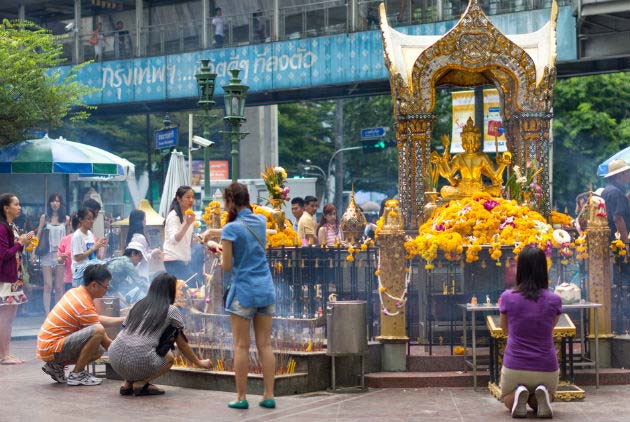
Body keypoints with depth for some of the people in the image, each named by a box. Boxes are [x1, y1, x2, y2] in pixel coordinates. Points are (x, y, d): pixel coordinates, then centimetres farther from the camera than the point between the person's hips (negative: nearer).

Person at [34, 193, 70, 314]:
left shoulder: (66, 219, 8)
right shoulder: (44, 218, 7)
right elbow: (38, 236, 6)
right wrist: (33, 252, 1)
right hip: (47, 254, -1)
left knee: (59, 287, 2)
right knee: (48, 286, -4)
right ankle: (47, 314, -3)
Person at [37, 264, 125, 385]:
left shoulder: (75, 292, 8)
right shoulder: (85, 306, -20)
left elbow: (98, 320, 20)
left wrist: (124, 319, 18)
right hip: (52, 348, -10)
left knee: (98, 350, 15)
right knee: (98, 331, -26)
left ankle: (56, 366, 13)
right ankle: (77, 374, -14)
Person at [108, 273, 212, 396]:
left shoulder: (138, 306, 20)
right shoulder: (171, 310, 9)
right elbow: (182, 344, 17)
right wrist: (199, 362, 34)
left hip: (115, 358, 5)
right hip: (140, 361, -5)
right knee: (169, 358, 24)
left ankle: (128, 384, 14)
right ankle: (140, 383, 2)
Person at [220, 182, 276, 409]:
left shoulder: (231, 229, -12)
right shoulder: (261, 221, 7)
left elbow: (226, 267, -12)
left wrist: (223, 251, 9)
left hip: (244, 290, -5)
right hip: (266, 289, 6)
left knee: (241, 346, 2)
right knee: (265, 344, 8)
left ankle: (241, 397, 5)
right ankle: (268, 395, 8)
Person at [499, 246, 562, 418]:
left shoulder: (508, 297, -8)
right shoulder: (554, 300, -6)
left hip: (514, 367, -1)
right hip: (546, 368, 1)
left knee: (508, 400, 32)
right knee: (538, 404, 32)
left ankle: (518, 395, -5)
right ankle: (542, 394, -5)